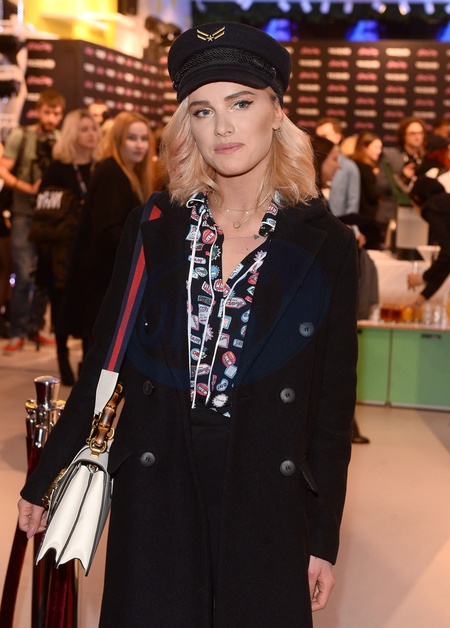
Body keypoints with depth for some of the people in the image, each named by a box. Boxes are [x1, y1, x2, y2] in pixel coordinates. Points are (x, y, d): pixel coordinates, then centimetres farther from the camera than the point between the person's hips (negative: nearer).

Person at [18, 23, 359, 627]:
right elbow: (102, 363, 6)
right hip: (155, 493, 1)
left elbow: (333, 404, 0)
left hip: (265, 503, -1)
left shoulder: (326, 246, -3)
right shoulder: (155, 226, 1)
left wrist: (324, 538, 1)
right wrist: (45, 478, 7)